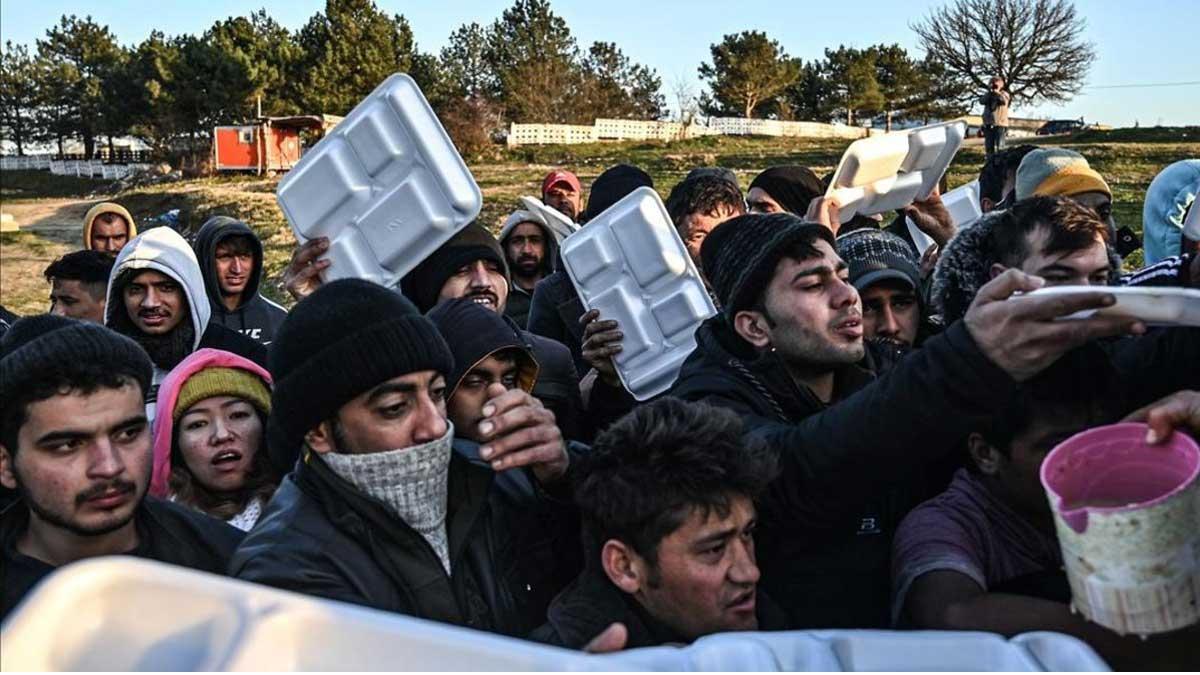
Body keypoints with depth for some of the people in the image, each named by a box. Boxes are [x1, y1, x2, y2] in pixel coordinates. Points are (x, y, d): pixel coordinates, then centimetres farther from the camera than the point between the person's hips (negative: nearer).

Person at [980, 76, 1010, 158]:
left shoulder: (1005, 94, 5)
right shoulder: (988, 94, 14)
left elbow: (1004, 101, -16)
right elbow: (982, 101, -5)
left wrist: (997, 92, -13)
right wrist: (989, 92, -10)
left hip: (1000, 124, -4)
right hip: (988, 124, 4)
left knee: (999, 147, -8)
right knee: (989, 147, 7)